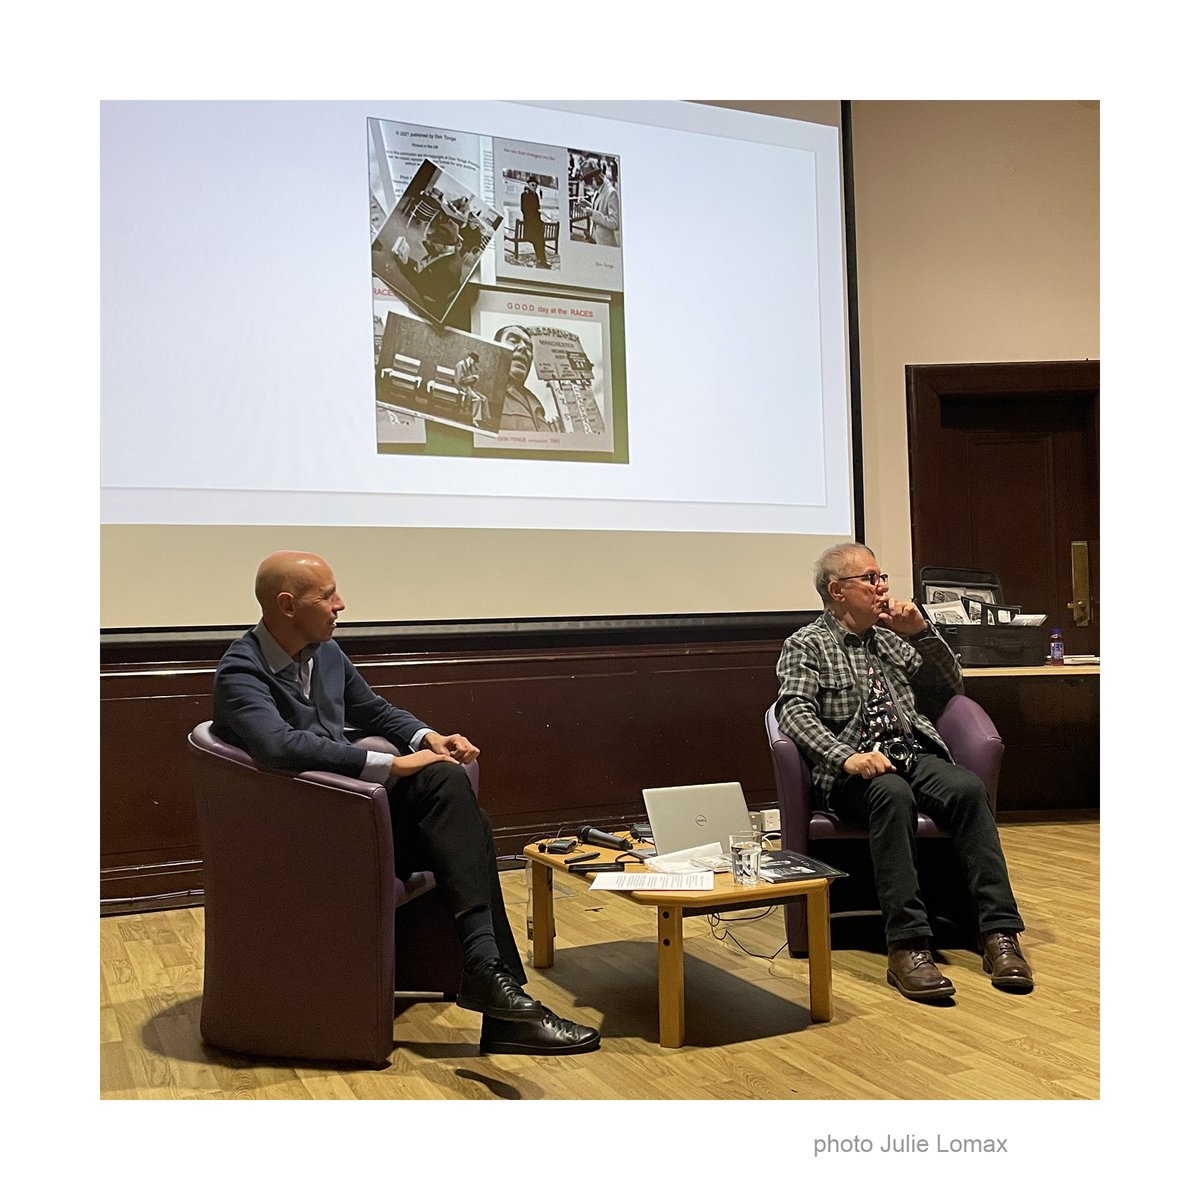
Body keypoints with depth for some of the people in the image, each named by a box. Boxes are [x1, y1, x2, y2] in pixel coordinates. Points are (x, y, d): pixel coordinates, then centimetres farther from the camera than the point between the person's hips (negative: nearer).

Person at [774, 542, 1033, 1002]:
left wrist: (922, 633, 9)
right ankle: (907, 946, -39)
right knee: (893, 794, -37)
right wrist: (847, 756, -26)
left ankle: (1000, 933, -29)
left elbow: (950, 687, 25)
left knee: (968, 788, -28)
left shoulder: (891, 638, 25)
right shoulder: (806, 646, 8)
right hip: (854, 769, -4)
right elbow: (795, 712, -9)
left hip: (916, 754, 4)